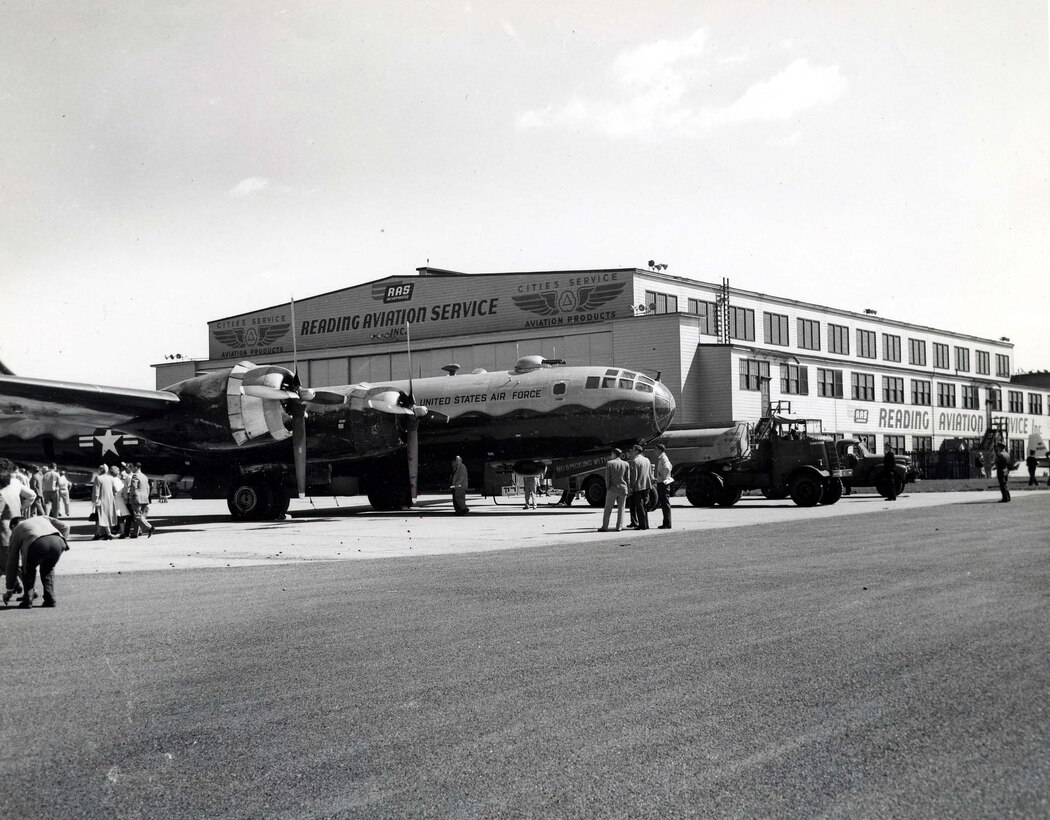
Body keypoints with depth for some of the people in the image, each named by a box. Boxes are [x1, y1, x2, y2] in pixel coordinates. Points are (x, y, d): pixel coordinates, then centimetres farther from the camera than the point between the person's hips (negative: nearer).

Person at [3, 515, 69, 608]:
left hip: (37, 544, -3)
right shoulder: (42, 518, 43)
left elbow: (12, 561, 35)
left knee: (28, 569, 29)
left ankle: (27, 600, 17)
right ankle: (50, 599, 21)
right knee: (48, 568, 32)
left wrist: (10, 590, 40)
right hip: (57, 541, 3)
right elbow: (65, 526, 27)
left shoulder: (16, 530, 34)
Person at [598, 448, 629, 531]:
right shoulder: (625, 464, 2)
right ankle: (619, 527, 5)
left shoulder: (609, 463, -6)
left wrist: (608, 487, 3)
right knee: (621, 508, 7)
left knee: (608, 508, 6)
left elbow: (607, 477, -7)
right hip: (623, 489, 2)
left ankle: (605, 527, 6)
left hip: (612, 489, -2)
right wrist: (627, 489, 8)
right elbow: (627, 478, 2)